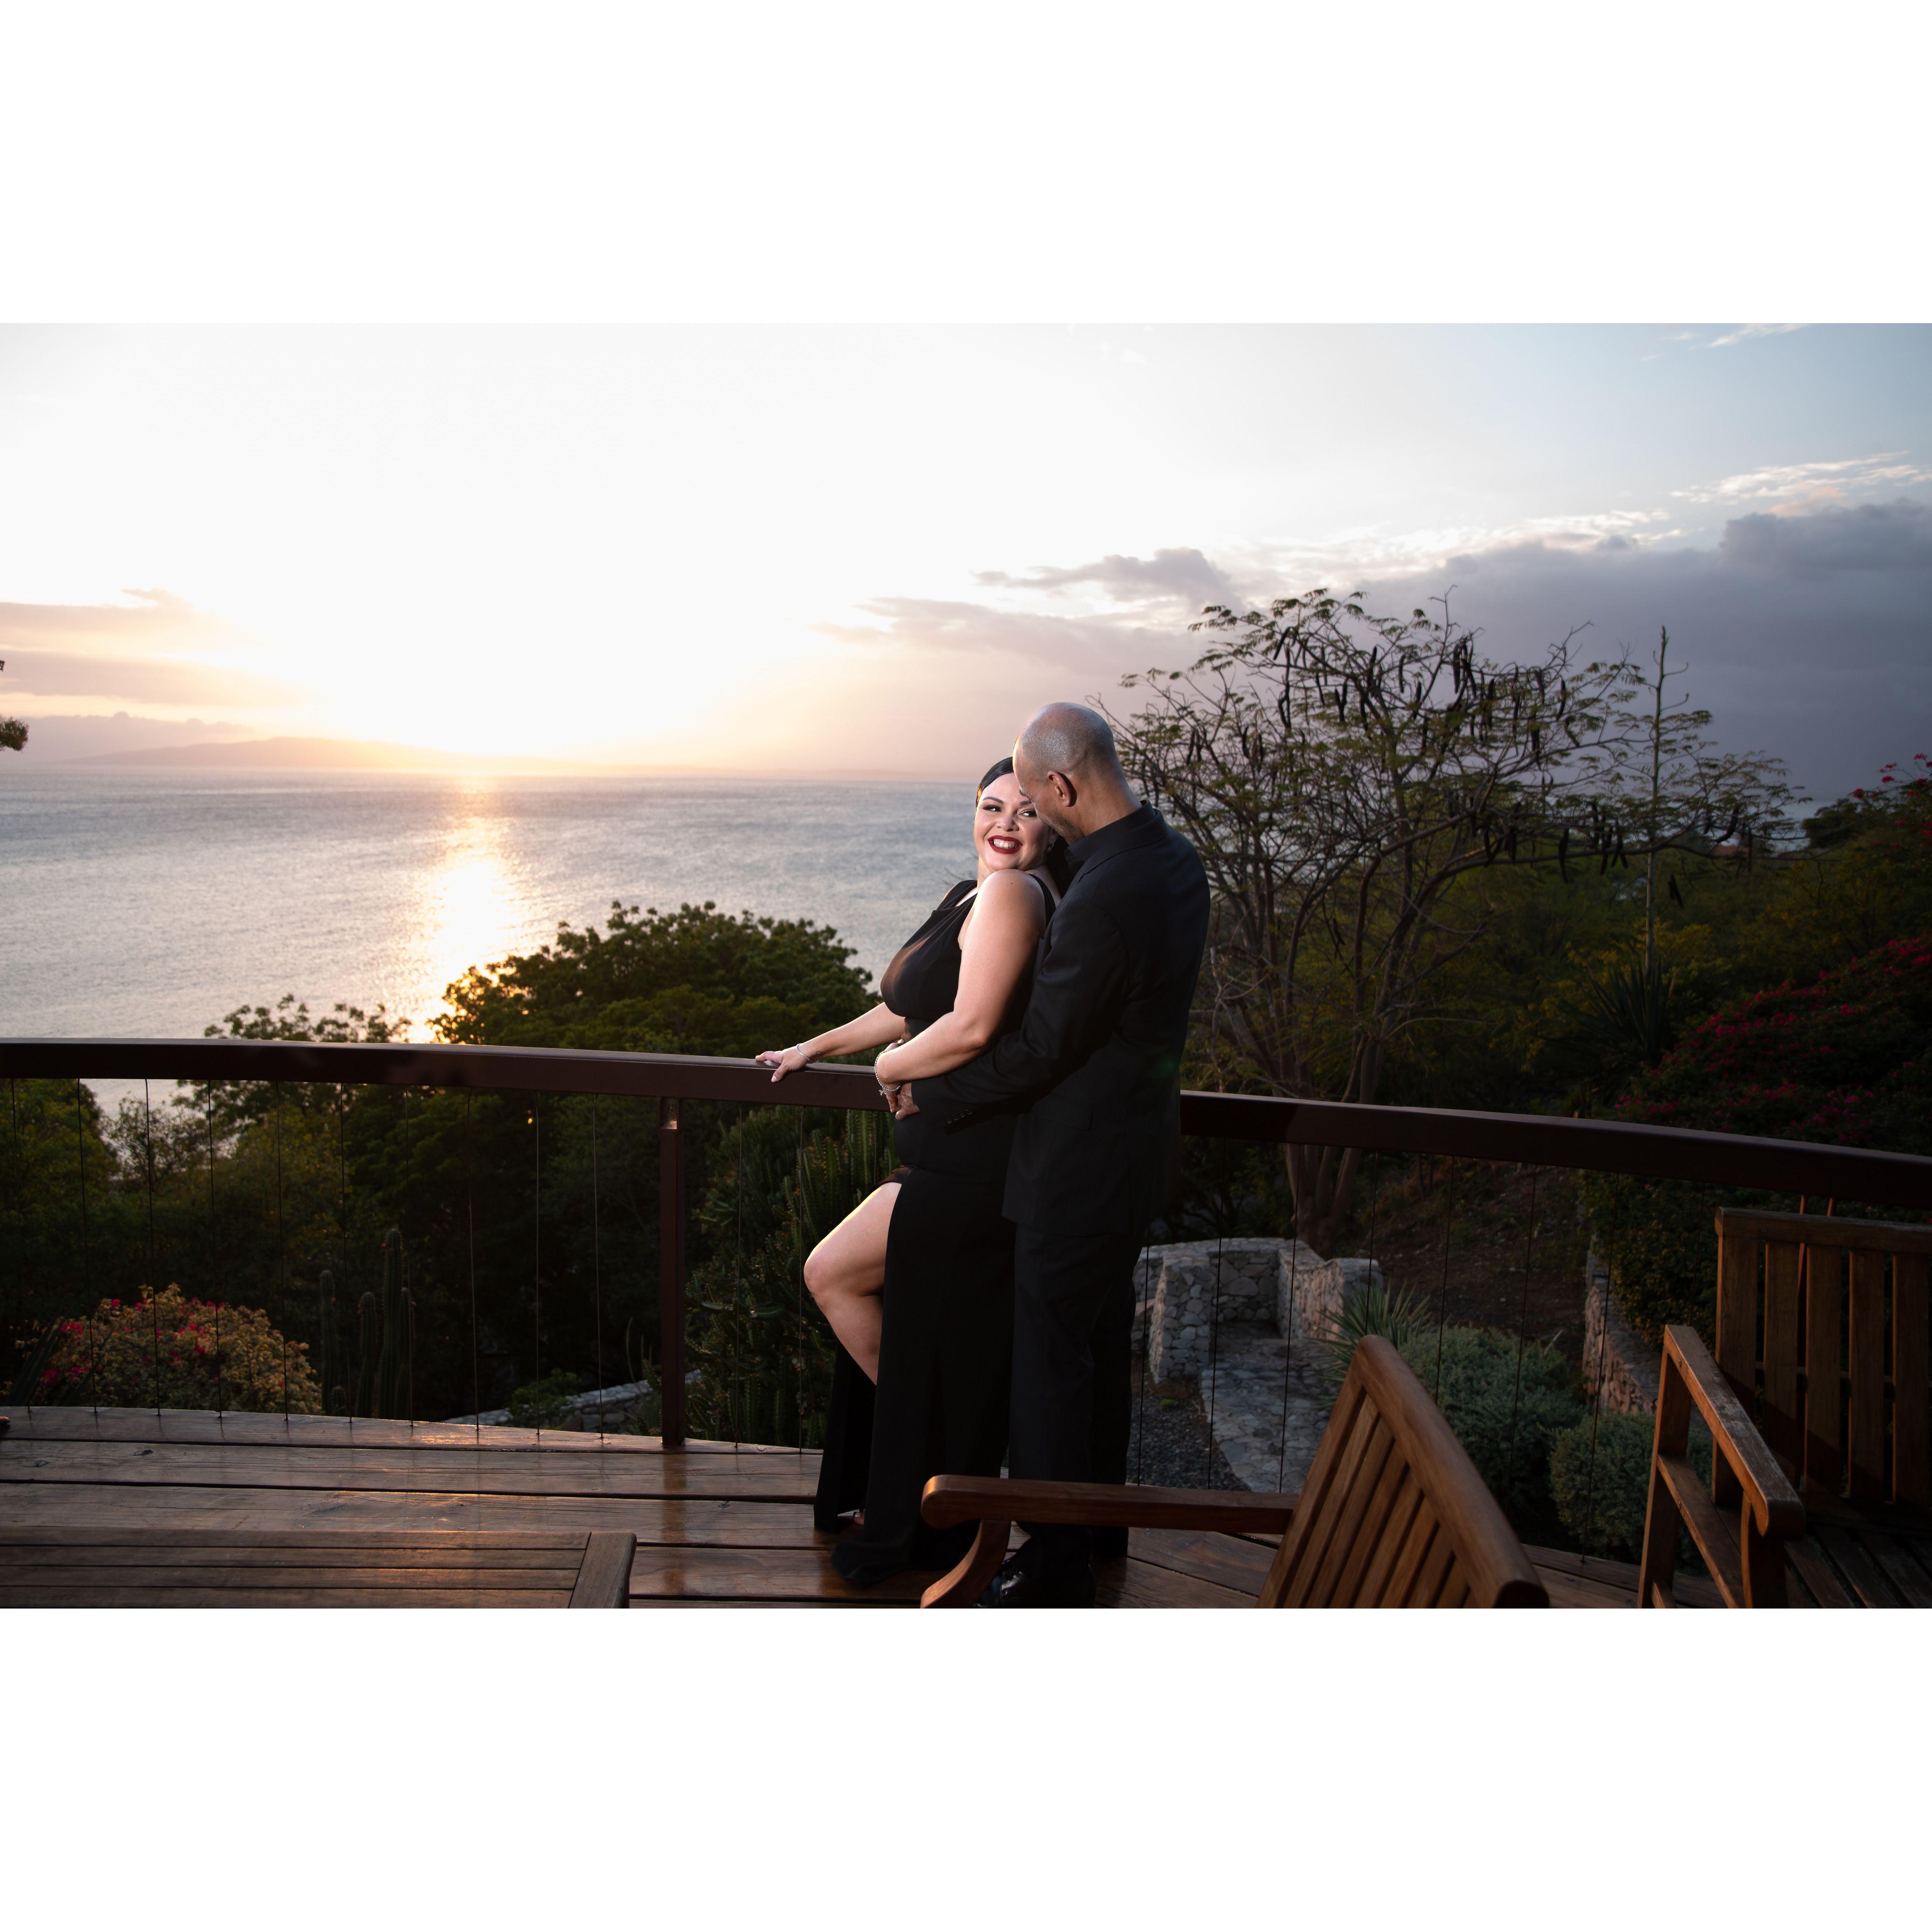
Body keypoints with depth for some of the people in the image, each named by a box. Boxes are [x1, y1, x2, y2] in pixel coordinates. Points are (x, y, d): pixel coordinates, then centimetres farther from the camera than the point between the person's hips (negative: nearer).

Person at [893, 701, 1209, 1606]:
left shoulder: (1104, 899, -30)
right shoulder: (1173, 856, 1)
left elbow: (1041, 1050, -22)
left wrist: (926, 1085, -9)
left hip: (1078, 1170, -10)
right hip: (1133, 1147, 10)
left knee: (1049, 1361, 6)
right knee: (1104, 1340, 23)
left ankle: (1055, 1562, 21)